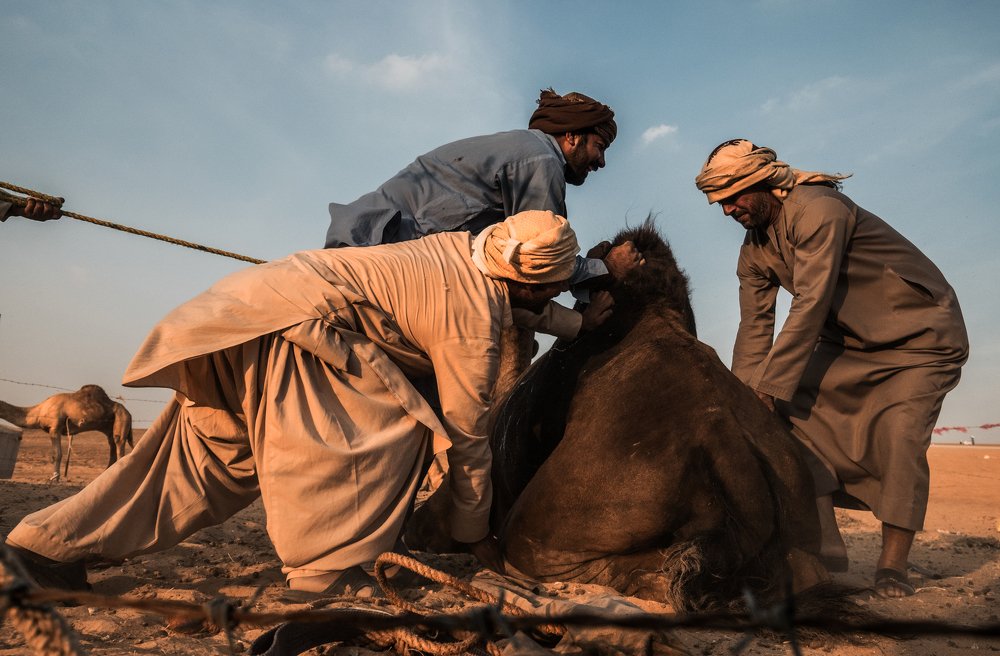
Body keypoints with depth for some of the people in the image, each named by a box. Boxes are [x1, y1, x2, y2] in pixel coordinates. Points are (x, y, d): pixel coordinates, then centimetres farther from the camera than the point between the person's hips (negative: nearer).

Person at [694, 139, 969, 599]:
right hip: (851, 340, 7)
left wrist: (769, 385, -32)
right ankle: (824, 543, -8)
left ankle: (892, 566, -7)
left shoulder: (816, 209, -26)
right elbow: (755, 327, -3)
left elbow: (812, 304, -32)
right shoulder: (754, 251, -1)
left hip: (922, 333, -7)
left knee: (897, 435, -19)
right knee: (794, 403, -10)